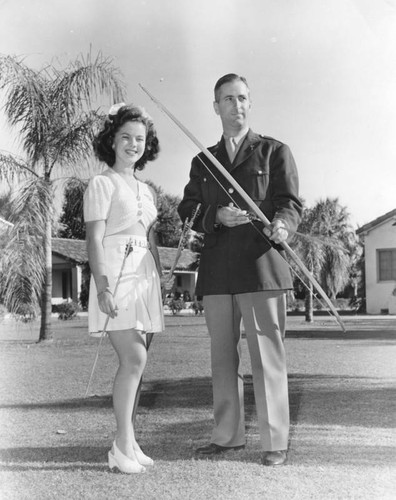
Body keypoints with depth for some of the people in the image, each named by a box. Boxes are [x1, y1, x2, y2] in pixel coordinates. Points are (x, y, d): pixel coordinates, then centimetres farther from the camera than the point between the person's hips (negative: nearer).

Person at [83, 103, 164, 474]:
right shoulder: (102, 183, -2)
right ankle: (123, 444, -5)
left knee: (134, 360, 6)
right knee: (134, 359, -14)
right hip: (115, 274, -7)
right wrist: (102, 286, -19)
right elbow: (95, 239, -10)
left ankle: (127, 442, 13)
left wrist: (160, 284, 16)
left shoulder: (146, 190, 19)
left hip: (144, 276, 7)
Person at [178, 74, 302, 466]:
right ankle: (227, 435, 21)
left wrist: (282, 225, -22)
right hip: (216, 271, 4)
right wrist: (218, 217, -9)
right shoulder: (202, 162, 19)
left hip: (261, 264, -4)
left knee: (267, 357, -4)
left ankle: (275, 442, 4)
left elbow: (291, 202, 1)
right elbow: (187, 212, 12)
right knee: (222, 357, 9)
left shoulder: (275, 151, 10)